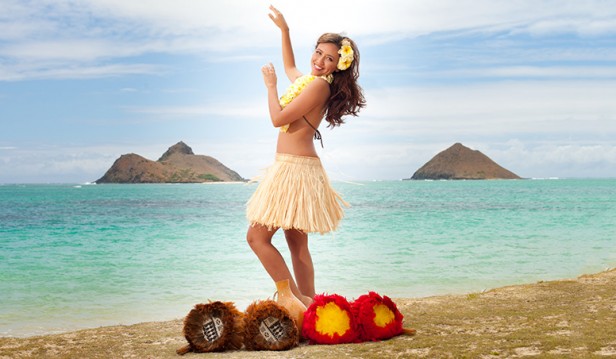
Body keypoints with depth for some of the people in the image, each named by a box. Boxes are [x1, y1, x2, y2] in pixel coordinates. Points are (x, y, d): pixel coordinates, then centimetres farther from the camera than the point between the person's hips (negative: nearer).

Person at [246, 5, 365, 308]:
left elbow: (278, 118, -17)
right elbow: (289, 67, 39)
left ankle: (296, 299, -11)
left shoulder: (320, 84, -14)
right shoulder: (307, 80, 15)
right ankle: (309, 304, 12)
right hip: (295, 169, 10)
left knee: (257, 237, -9)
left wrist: (271, 86, -2)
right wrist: (284, 29, 36)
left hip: (295, 168, -10)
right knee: (298, 246, 10)